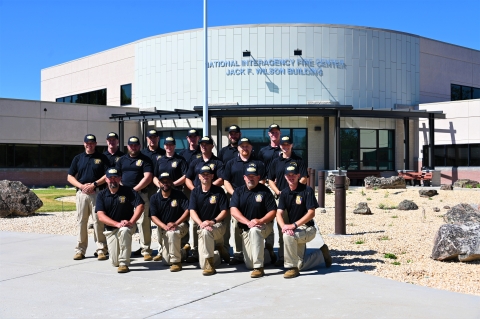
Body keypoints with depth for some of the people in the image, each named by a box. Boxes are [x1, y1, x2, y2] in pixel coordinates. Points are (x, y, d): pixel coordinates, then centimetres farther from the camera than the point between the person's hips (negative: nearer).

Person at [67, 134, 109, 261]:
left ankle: (101, 250, -1)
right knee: (81, 222, 4)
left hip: (97, 193, -2)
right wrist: (81, 186, -6)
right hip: (81, 193, 3)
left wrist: (94, 184, -11)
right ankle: (80, 250, 11)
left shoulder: (102, 158, 6)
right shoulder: (78, 158, 13)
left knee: (98, 221, -5)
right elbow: (70, 177, 10)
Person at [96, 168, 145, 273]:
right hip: (110, 229, 2)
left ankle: (124, 263, -28)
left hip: (127, 226, -2)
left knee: (124, 231, -40)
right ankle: (119, 262, 35)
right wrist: (117, 224, -26)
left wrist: (131, 222, -29)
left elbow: (140, 206, -15)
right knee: (115, 262, -5)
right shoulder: (101, 195, -1)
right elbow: (101, 216, -11)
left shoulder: (128, 191, -5)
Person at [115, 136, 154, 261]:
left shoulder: (145, 159, 4)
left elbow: (148, 178, -7)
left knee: (143, 222, -8)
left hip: (141, 194, -4)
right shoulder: (122, 160, 17)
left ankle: (146, 250, -2)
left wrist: (134, 189, -12)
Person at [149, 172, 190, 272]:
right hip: (163, 228, 4)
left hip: (181, 225, -3)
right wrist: (165, 226, -26)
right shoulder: (154, 198, 0)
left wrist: (175, 224, -29)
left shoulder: (179, 195, -6)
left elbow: (188, 211, -15)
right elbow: (153, 217, -7)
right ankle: (182, 253, 32)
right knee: (166, 260, -2)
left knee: (172, 233, -40)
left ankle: (176, 262, -25)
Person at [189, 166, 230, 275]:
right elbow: (192, 212, -5)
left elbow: (224, 211, -5)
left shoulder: (219, 191, -2)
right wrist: (201, 223, -24)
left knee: (205, 232, -40)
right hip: (201, 227, 3)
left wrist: (213, 221, -23)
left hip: (218, 225, -3)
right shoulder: (195, 192, 4)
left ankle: (209, 265, -25)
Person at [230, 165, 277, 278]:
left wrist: (261, 221, -25)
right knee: (249, 264, -2)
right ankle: (262, 252, 34)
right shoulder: (239, 191, 4)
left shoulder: (264, 191, -4)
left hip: (264, 225, -4)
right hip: (246, 228, 4)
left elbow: (273, 212, -6)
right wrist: (248, 222, -23)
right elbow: (233, 210, -8)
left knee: (254, 231, -41)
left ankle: (259, 268, -36)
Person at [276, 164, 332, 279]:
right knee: (300, 265, 7)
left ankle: (292, 267, -22)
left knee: (288, 235, -36)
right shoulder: (284, 193, 5)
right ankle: (322, 254, 32)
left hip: (308, 228, -6)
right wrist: (284, 226, -25)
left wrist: (294, 225, -29)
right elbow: (279, 213, -3)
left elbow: (311, 213, -18)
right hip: (295, 231, 6)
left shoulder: (307, 190, -11)